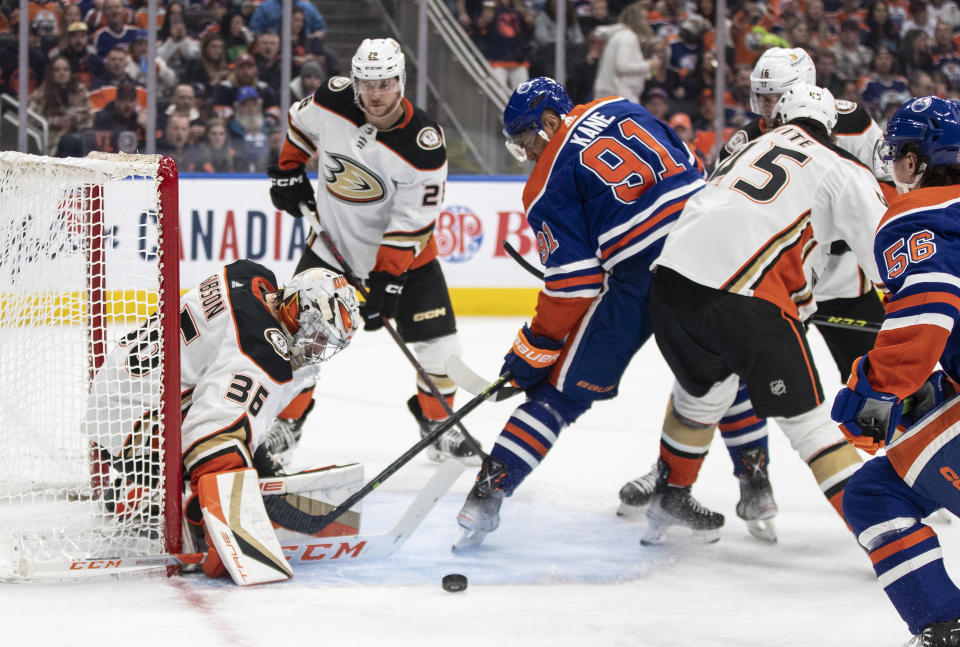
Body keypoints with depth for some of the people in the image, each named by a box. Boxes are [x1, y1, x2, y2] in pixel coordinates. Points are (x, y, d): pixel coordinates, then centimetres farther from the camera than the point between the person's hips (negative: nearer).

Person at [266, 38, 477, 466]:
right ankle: (286, 423, 15)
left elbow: (411, 223, -24)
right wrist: (288, 171, 5)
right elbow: (300, 125, 9)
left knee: (437, 341, -4)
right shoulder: (333, 100, -18)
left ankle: (439, 423, 19)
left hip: (402, 250, -2)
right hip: (333, 240, 2)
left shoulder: (424, 145, -26)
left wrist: (386, 280, -26)